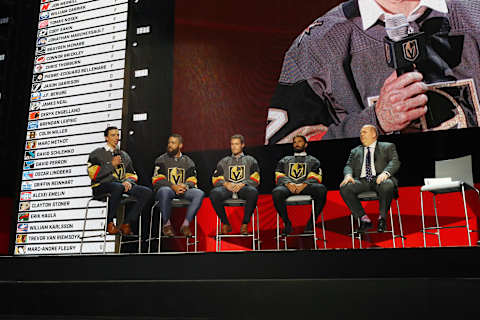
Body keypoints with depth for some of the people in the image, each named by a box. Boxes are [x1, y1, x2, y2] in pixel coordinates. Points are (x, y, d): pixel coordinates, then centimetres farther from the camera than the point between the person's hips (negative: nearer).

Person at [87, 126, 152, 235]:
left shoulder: (124, 155, 26)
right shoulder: (97, 153, 11)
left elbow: (132, 174, 22)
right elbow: (93, 174, -4)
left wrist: (128, 181, -1)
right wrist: (112, 164, -5)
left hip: (122, 185, 5)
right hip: (101, 186, -5)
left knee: (146, 192, -19)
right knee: (118, 187, -41)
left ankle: (126, 224, -16)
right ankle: (109, 223, -24)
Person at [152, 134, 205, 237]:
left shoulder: (188, 161, 16)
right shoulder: (161, 160, 8)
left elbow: (192, 180, 9)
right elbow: (157, 180, -3)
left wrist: (185, 186, -15)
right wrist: (173, 186, -19)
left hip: (183, 190, 3)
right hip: (167, 188, -2)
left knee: (199, 193, -25)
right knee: (165, 190, -39)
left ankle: (185, 224, -20)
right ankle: (166, 224, -21)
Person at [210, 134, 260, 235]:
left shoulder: (250, 160, 23)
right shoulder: (224, 161, 28)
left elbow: (255, 179, 7)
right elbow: (216, 179, 15)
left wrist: (243, 184, -12)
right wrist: (225, 183, -7)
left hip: (244, 187, -1)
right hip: (227, 188, 2)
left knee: (253, 192, -38)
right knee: (214, 193, -33)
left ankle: (245, 224, -23)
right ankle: (225, 224, -16)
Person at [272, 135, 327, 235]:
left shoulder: (312, 160, 27)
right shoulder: (284, 160, 32)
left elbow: (315, 177, 7)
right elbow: (279, 176, 14)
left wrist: (304, 185, -15)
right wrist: (288, 183, -10)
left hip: (306, 186, -1)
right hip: (288, 186, 1)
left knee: (321, 189, -35)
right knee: (276, 192, -36)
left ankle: (311, 222, -21)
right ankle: (287, 223, -17)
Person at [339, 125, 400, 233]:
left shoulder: (388, 147, 19)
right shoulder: (355, 151, 28)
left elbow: (395, 162, 3)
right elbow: (349, 166, 16)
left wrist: (385, 173, -18)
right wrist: (348, 175, -9)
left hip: (379, 179, -3)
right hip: (362, 181, 3)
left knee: (387, 185, -38)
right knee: (344, 187, -27)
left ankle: (382, 217, -18)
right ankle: (364, 219, -19)